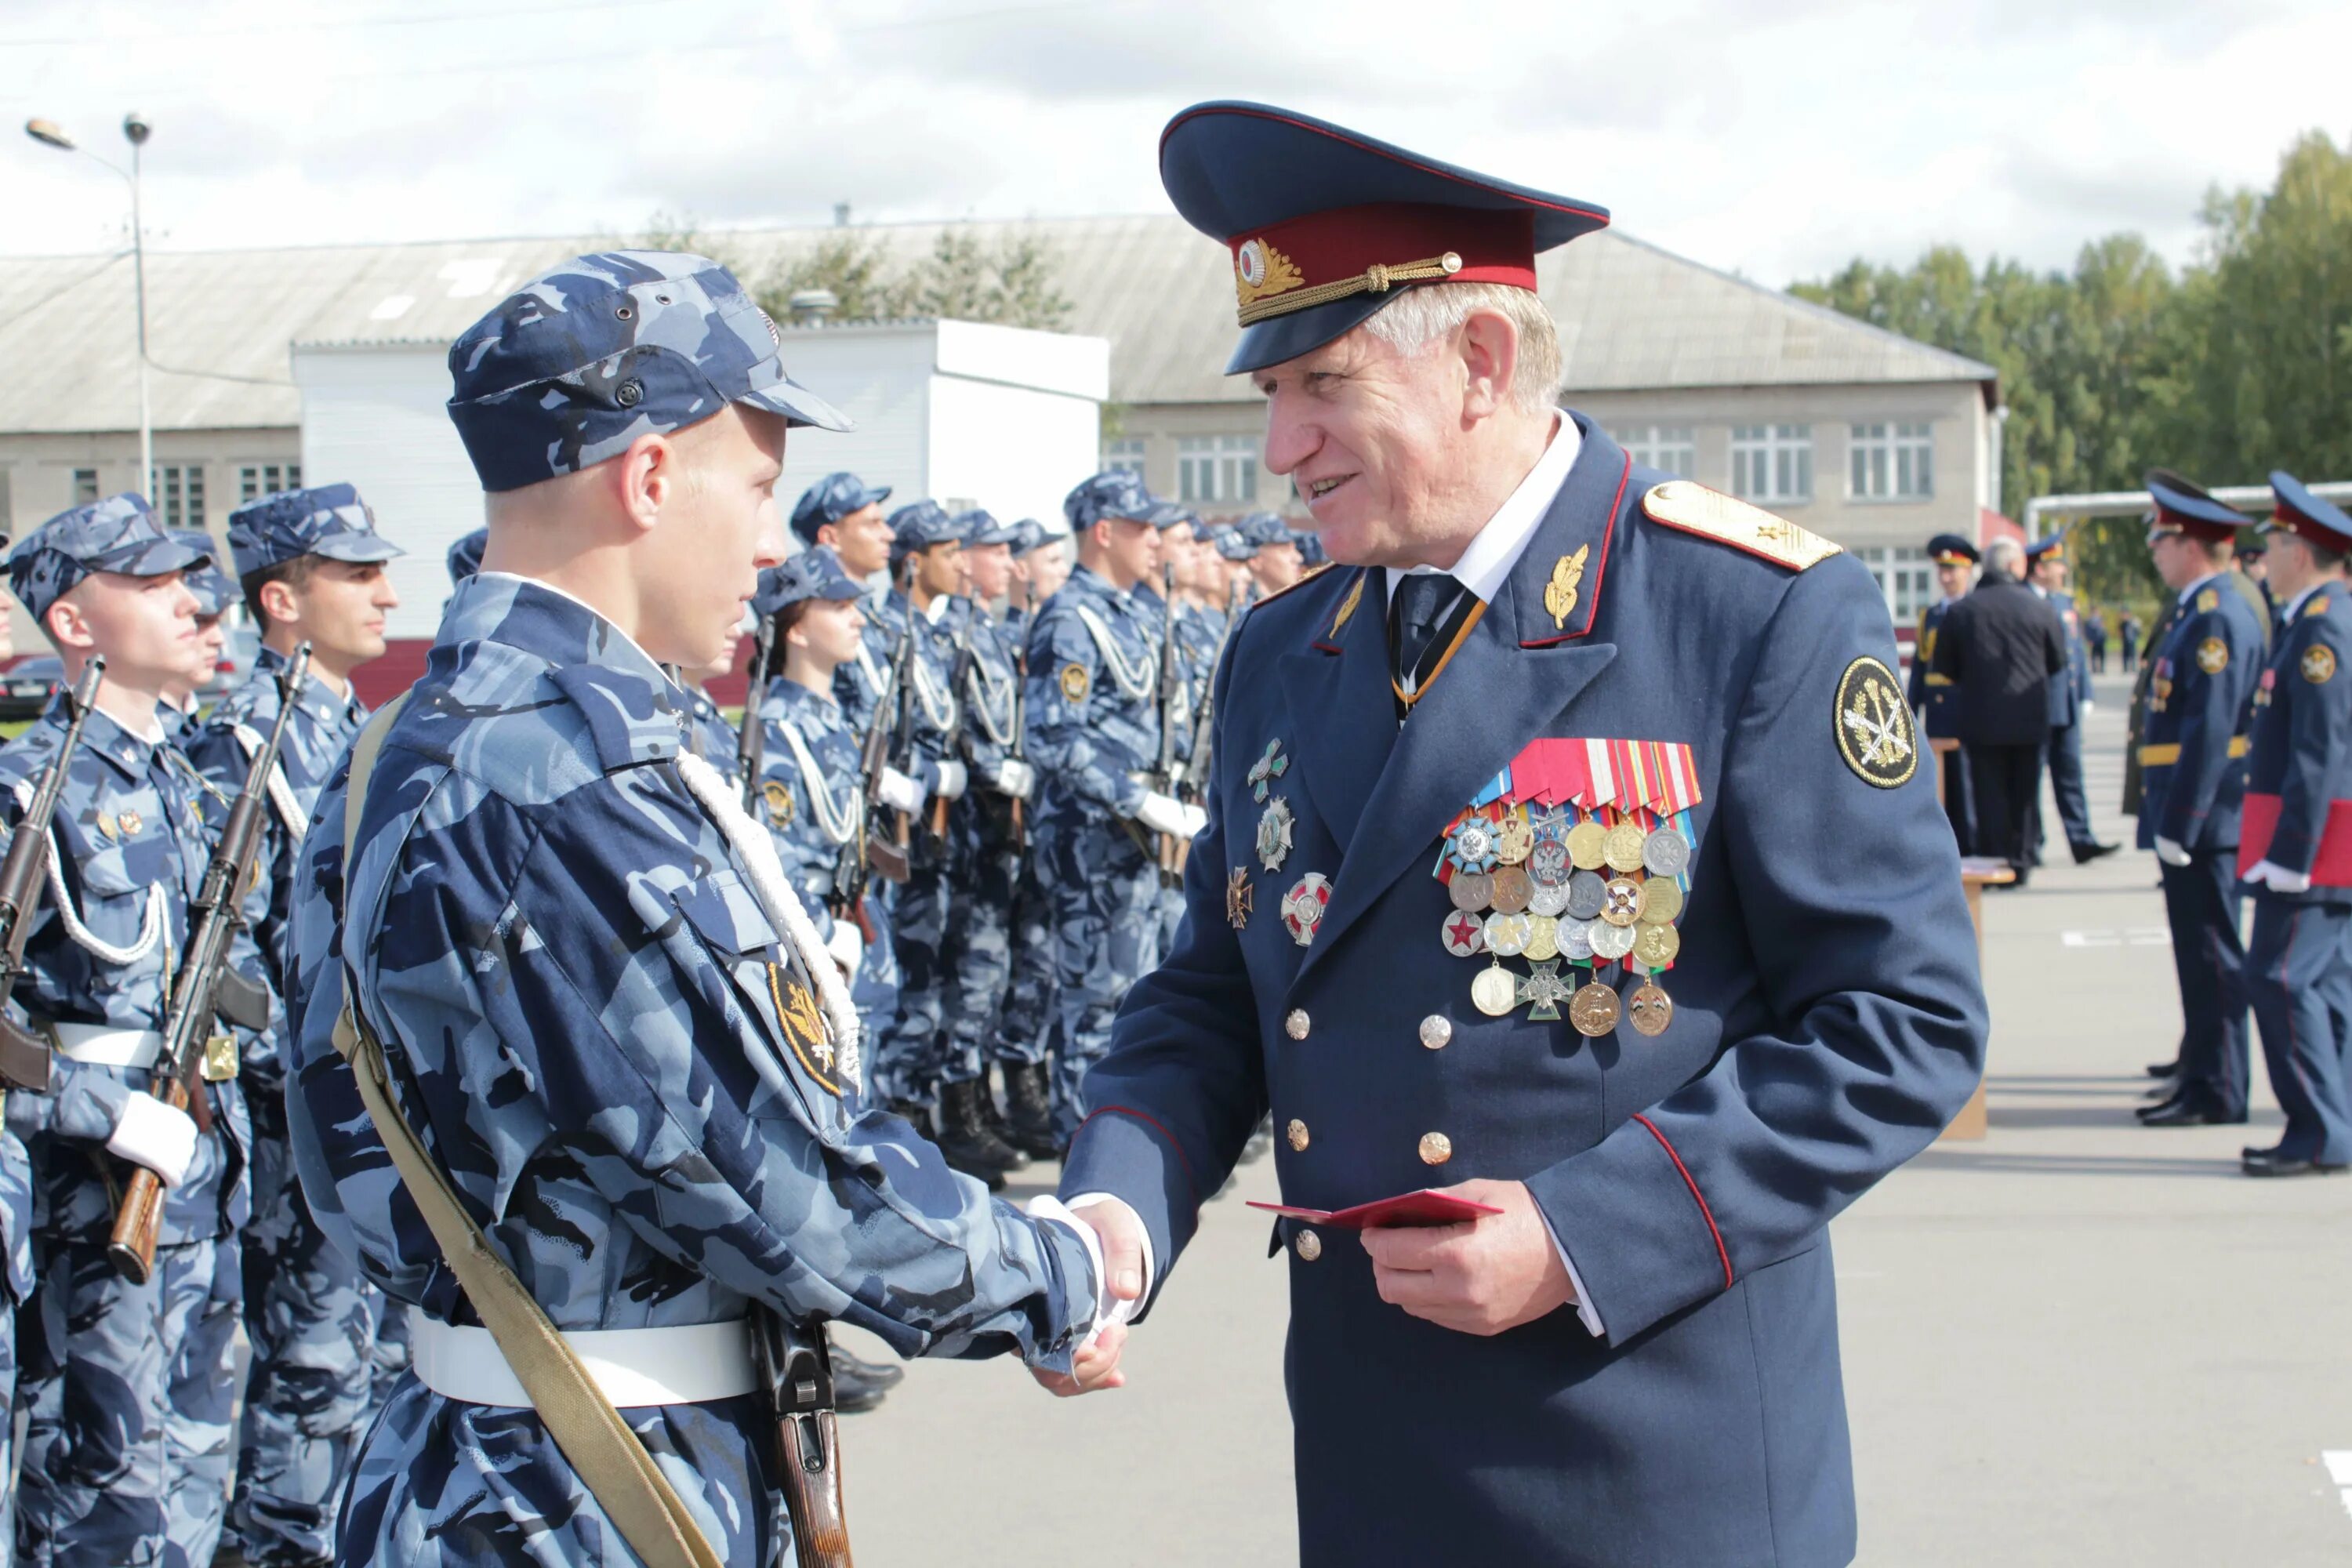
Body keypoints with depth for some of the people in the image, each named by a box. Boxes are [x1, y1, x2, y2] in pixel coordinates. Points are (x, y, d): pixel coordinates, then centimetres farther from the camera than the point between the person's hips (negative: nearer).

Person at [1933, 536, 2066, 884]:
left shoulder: (1961, 611, -4)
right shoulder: (2039, 609, -5)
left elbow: (1945, 669, 3)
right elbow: (2058, 661, 6)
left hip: (1981, 720, 0)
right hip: (2029, 719, 0)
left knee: (1990, 794, 5)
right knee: (2023, 793, 11)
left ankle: (1994, 863, 2)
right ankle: (2020, 864, 13)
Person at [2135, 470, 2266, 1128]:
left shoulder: (2219, 618, -16)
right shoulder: (2201, 613, 15)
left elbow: (2210, 730, -22)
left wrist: (2179, 827, -21)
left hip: (2204, 821, -10)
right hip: (2196, 820, 10)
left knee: (2212, 957, -4)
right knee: (2201, 954, 15)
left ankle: (2217, 1093, 0)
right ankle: (2203, 1072, 23)